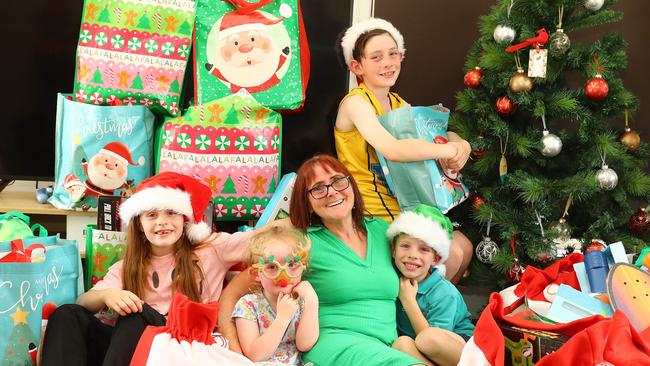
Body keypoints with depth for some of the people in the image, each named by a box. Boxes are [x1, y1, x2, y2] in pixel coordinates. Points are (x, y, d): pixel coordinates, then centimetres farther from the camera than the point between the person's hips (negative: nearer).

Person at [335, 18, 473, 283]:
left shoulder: (398, 103, 10)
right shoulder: (356, 102, -17)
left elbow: (442, 134, 10)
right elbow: (392, 149, -33)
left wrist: (460, 144, -14)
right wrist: (451, 150, -23)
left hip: (402, 206, 8)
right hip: (372, 212, -8)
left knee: (464, 247, 4)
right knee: (450, 254, -13)